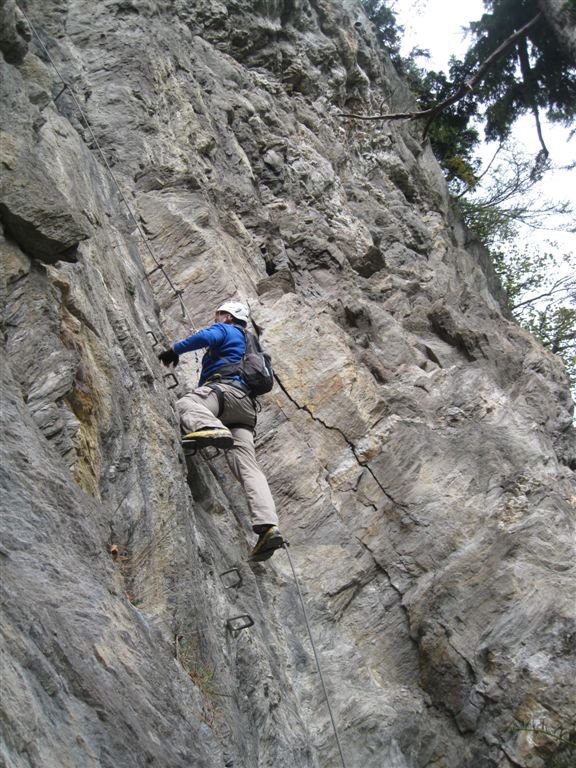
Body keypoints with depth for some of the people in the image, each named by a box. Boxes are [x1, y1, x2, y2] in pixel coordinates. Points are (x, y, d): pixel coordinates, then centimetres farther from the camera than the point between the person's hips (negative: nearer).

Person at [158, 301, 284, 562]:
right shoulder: (247, 345, 42)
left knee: (184, 403, -30)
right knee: (248, 467, -9)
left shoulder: (226, 330, 17)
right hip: (246, 406, 8)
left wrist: (174, 350, 3)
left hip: (226, 388, -7)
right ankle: (268, 526, -24)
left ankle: (211, 428, -61)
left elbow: (205, 337, -6)